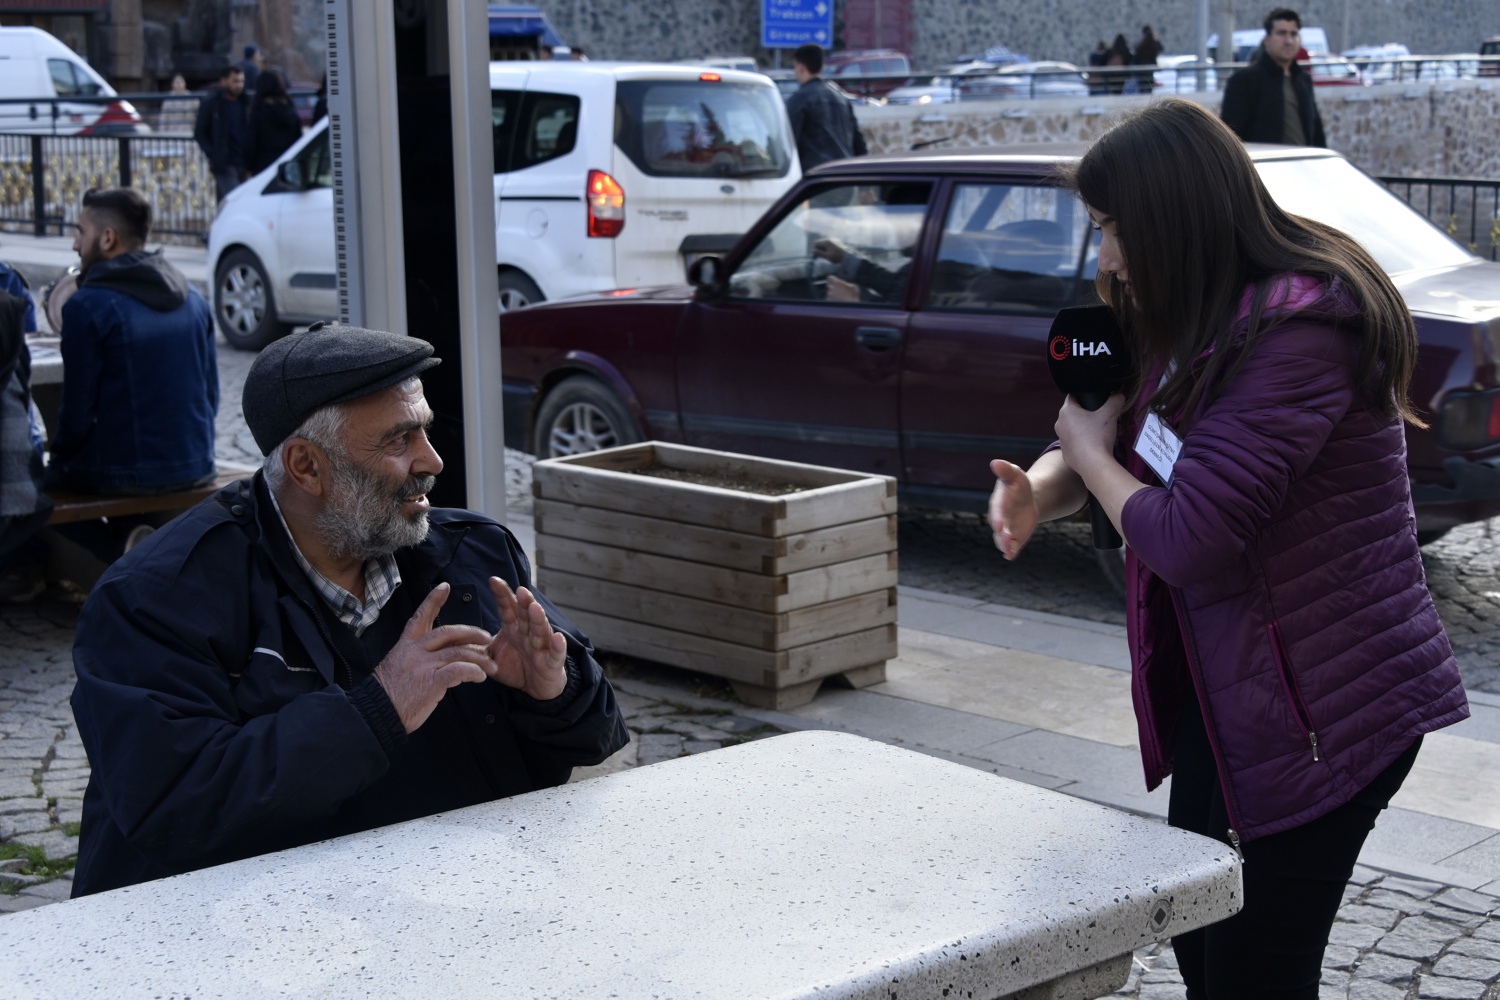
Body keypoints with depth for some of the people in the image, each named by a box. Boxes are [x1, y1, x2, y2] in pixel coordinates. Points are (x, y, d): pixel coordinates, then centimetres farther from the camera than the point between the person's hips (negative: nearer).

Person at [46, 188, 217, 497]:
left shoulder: (86, 306, -13)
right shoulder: (192, 299, 6)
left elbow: (78, 411, -11)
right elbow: (211, 394, 10)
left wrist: (59, 456, 7)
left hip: (127, 475, -7)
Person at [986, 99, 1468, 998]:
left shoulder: (1297, 327, -25)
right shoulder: (1208, 318, 6)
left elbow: (1186, 540, -29)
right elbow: (1130, 442, 16)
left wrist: (1092, 450, -9)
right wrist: (1043, 484, -7)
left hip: (1324, 711, -10)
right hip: (1224, 688, 10)